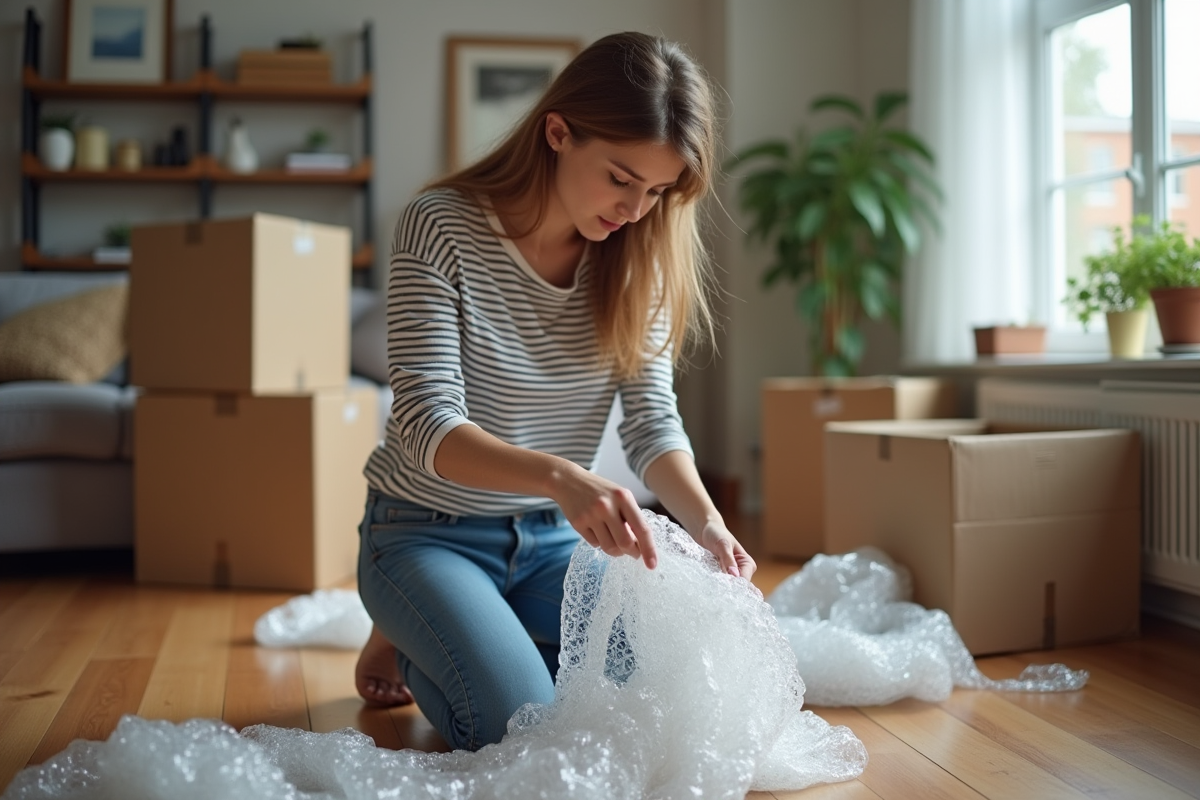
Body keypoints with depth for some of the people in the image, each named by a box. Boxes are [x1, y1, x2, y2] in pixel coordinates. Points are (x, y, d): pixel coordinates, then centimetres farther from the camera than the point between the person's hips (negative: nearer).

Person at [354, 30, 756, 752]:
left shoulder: (640, 260, -4)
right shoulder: (443, 228, -19)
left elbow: (652, 420, -6)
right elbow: (428, 425, -26)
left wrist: (705, 518, -27)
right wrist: (557, 476, -45)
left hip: (554, 538, 5)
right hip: (430, 531, -5)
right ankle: (409, 648, 12)